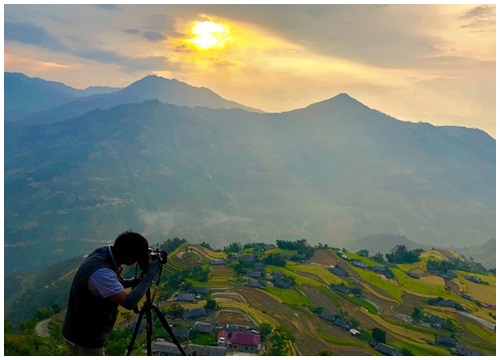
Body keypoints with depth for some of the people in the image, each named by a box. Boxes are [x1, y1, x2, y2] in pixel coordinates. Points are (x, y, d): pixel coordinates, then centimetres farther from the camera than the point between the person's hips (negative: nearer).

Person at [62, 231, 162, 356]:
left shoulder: (103, 252, -7)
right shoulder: (100, 272, -34)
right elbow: (128, 302, -36)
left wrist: (132, 282, -5)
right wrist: (151, 273, -29)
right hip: (84, 340, -8)